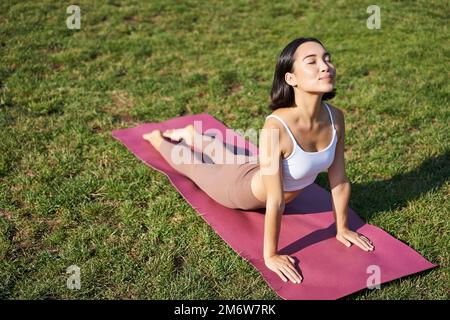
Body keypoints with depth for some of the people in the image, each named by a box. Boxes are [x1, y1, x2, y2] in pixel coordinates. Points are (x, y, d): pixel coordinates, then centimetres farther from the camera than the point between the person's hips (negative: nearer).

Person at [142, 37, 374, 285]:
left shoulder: (335, 118, -26)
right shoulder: (276, 128, -45)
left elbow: (339, 180, -14)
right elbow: (275, 201, -38)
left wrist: (342, 228, -6)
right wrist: (270, 256, -30)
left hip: (267, 174, 5)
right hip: (242, 190, -5)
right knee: (194, 166, 26)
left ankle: (193, 136, 64)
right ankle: (158, 139, 56)